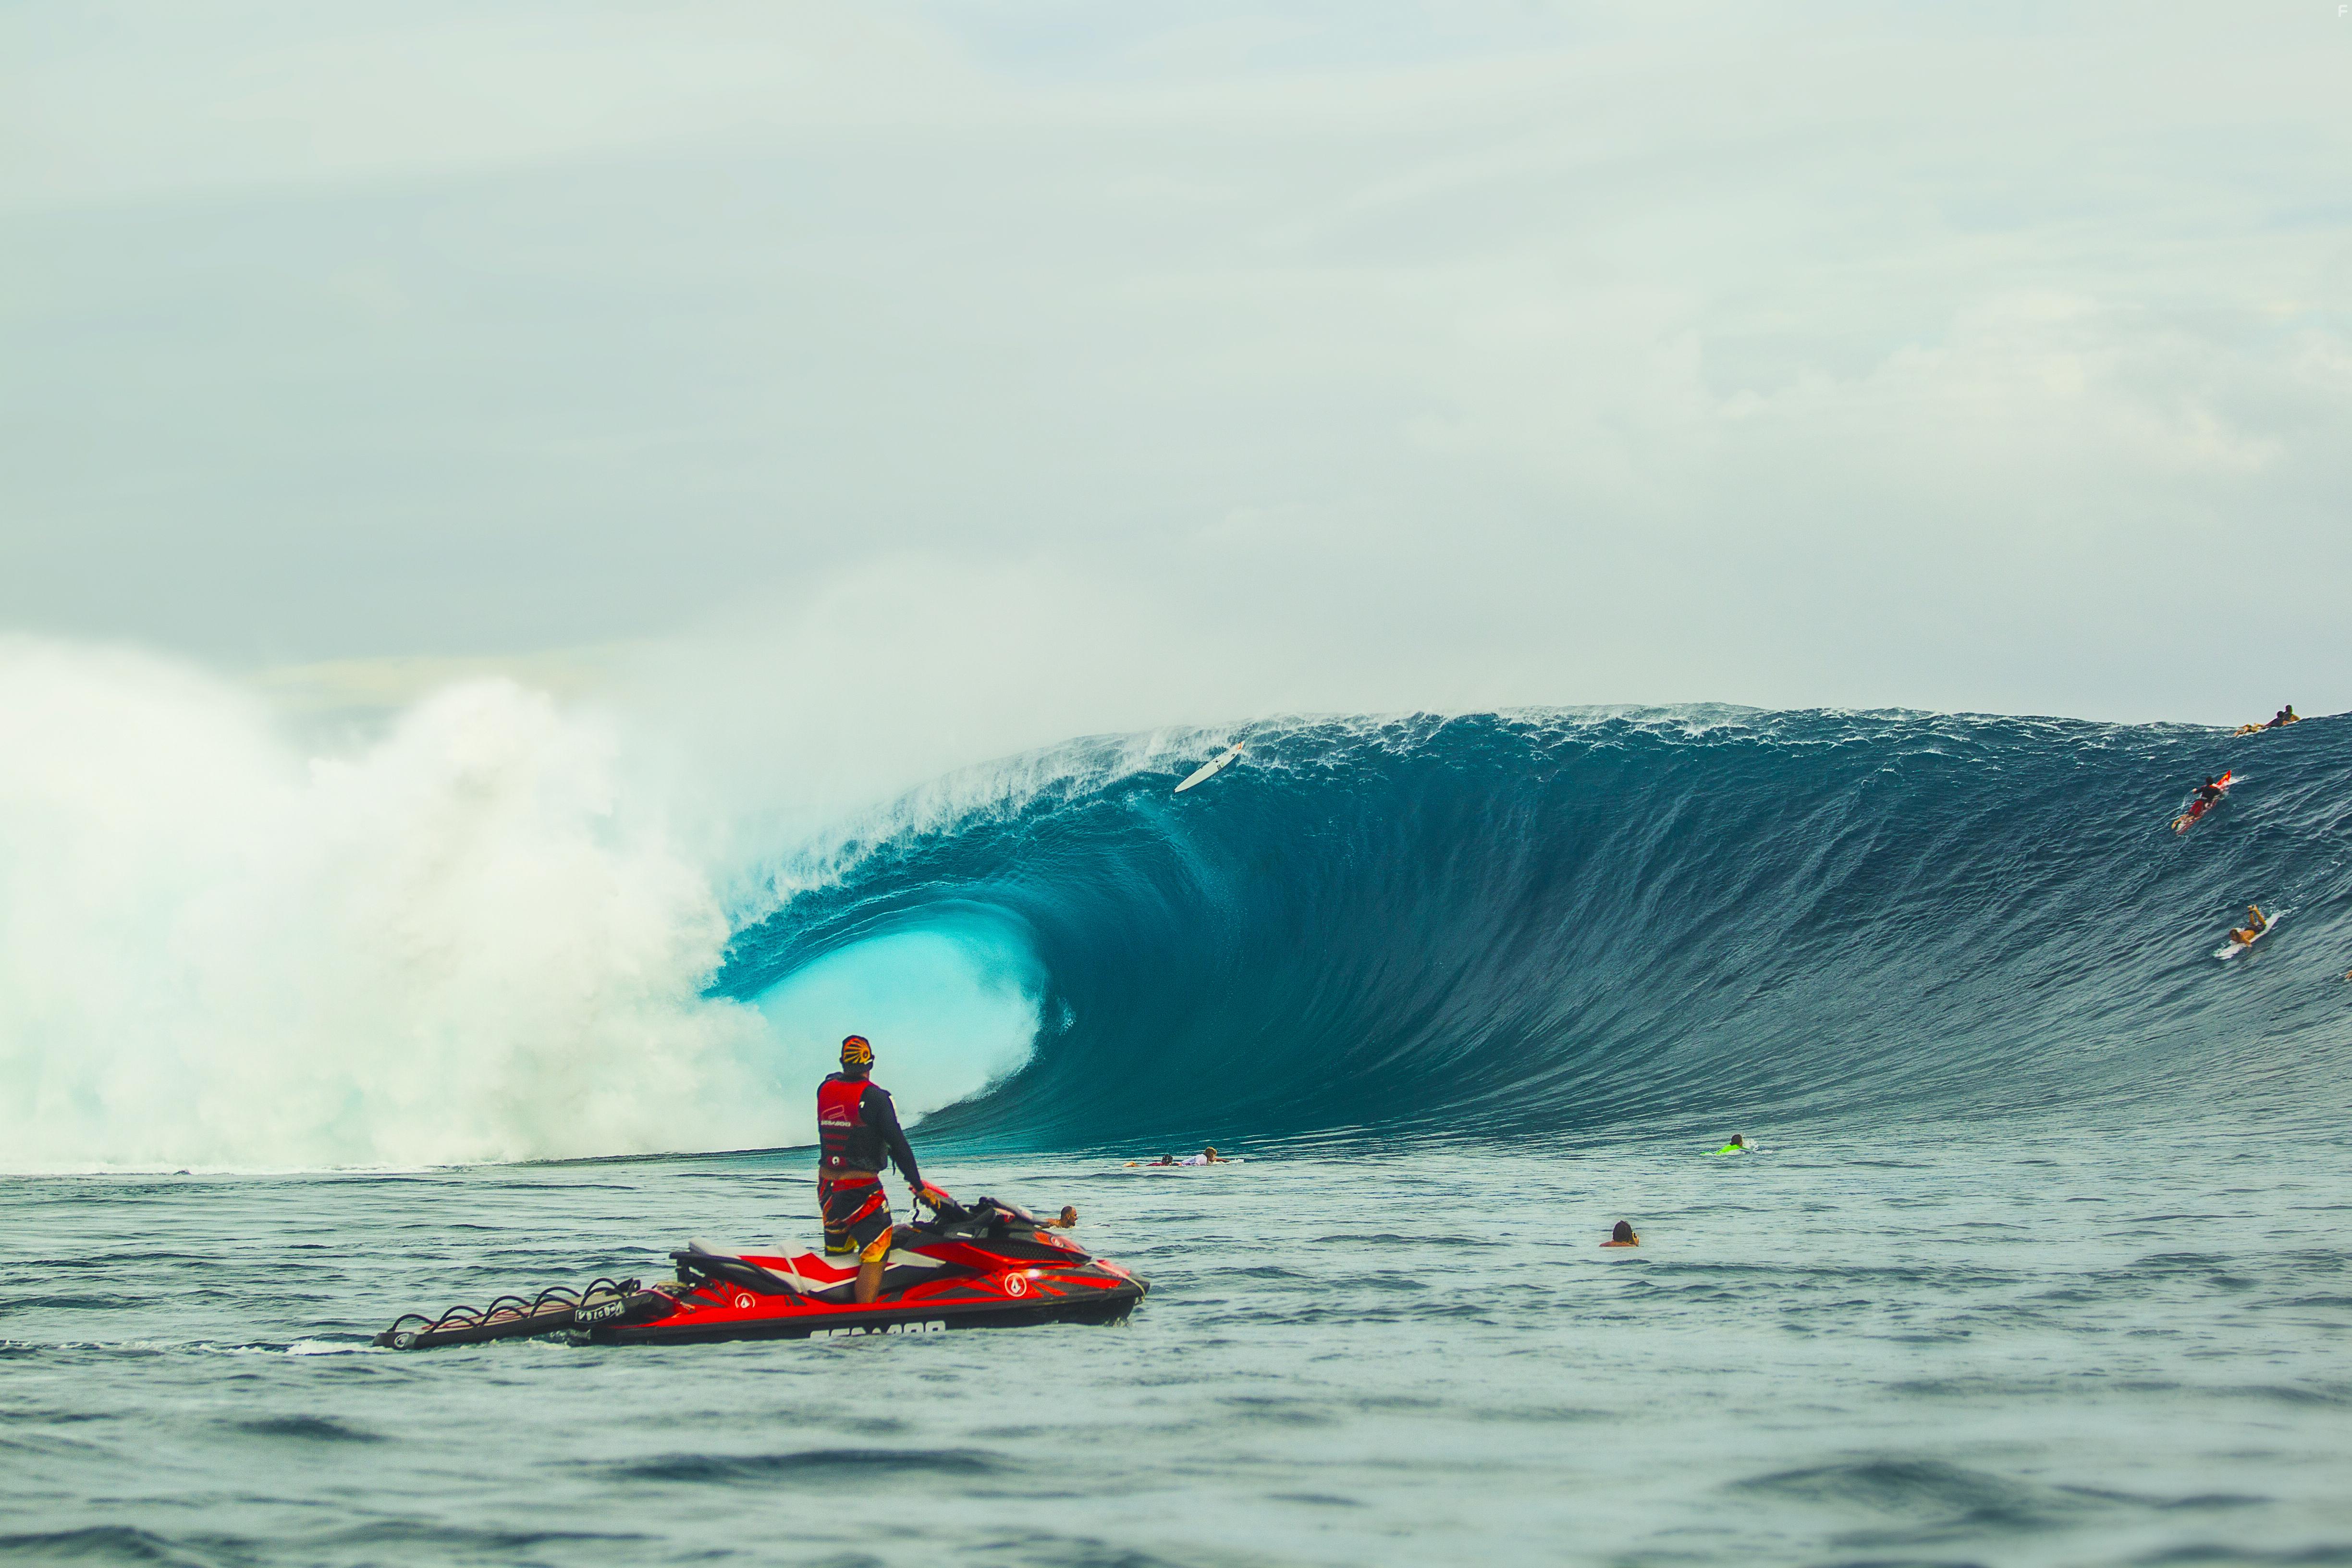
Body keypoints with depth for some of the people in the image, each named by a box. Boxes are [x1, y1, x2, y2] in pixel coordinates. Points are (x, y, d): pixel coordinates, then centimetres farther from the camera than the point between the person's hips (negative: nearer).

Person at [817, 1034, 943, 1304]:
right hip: (860, 1188, -7)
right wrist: (918, 1186, -7)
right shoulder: (874, 1097, -12)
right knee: (875, 1256, -8)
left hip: (827, 1187, 7)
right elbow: (897, 1143, -13)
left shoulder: (826, 1090, 4)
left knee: (835, 1252, 19)